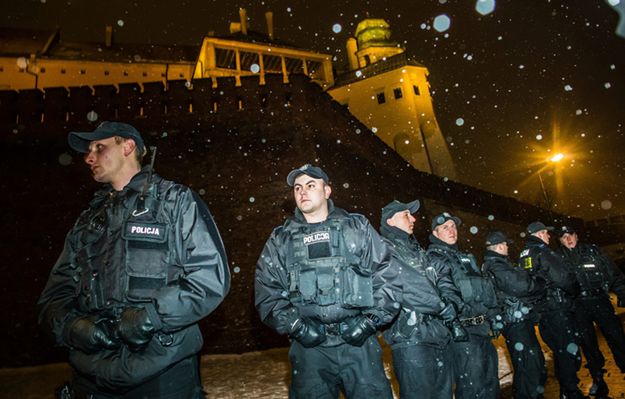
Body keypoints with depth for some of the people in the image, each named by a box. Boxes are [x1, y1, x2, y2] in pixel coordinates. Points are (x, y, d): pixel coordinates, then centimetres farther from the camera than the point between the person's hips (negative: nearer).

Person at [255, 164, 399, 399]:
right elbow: (267, 290, 4)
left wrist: (370, 320, -5)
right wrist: (295, 326, -7)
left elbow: (387, 276, 3)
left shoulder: (358, 227, 7)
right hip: (308, 346, 1)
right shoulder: (281, 240, 10)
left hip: (359, 341, 0)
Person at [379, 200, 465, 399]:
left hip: (441, 335, 8)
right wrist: (443, 306, -10)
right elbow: (407, 287, -16)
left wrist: (452, 304, -6)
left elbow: (443, 280, 14)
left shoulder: (418, 250, 23)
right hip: (411, 337, -8)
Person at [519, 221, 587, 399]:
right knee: (570, 350, 0)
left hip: (540, 310, 9)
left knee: (559, 351, 19)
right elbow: (563, 278, -20)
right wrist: (574, 290, -1)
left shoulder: (523, 255, 13)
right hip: (557, 309, -9)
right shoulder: (542, 251, -13)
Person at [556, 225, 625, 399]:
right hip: (578, 306, 0)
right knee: (588, 343, 7)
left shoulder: (592, 250, 6)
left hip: (600, 301, 0)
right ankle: (598, 380, 21)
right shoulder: (558, 257, 5)